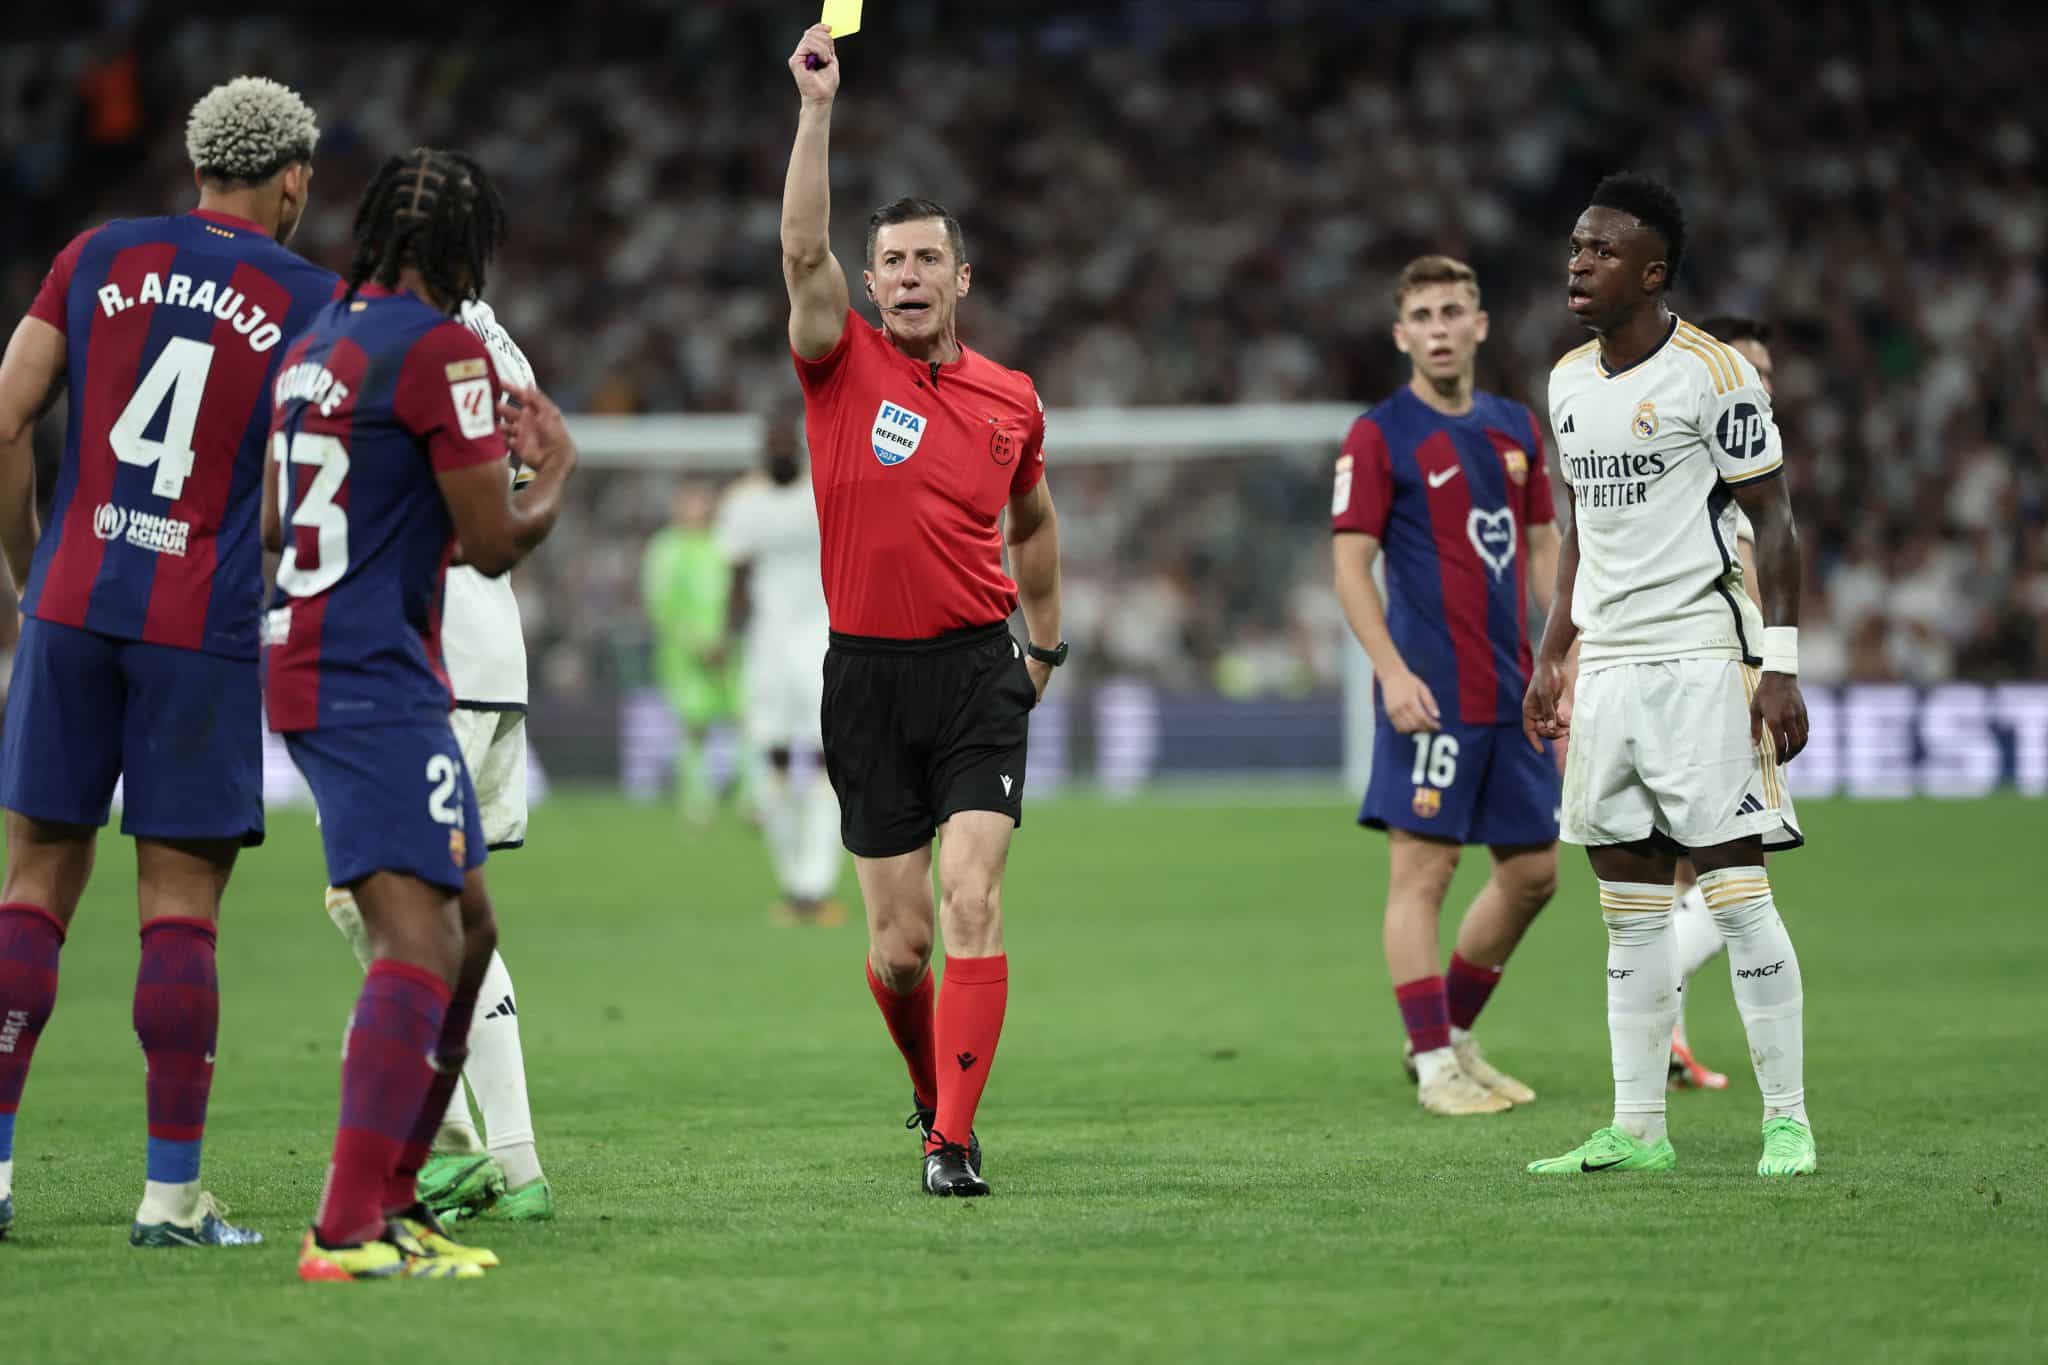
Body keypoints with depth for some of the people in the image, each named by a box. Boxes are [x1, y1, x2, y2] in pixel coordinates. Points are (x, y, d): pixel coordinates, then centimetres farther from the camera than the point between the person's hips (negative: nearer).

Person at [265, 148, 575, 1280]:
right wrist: (554, 472, 12)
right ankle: (348, 1231, -27)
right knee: (418, 940, -17)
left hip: (301, 665, 10)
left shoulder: (313, 345, 17)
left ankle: (390, 1193, 16)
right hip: (377, 683, -10)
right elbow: (493, 544, -9)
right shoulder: (438, 349, -11)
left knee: (468, 928, 16)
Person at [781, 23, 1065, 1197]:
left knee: (972, 902, -15)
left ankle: (955, 1142, -15)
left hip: (979, 671, 0)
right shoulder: (842, 365, 1)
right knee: (898, 939, 4)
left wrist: (1047, 648, 27)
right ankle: (933, 1087, 33)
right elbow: (804, 250, -16)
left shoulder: (1012, 401, 7)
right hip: (867, 672, 0)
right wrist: (817, 107, -24)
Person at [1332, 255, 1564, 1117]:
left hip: (1513, 692, 7)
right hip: (1432, 692, -7)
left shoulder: (1516, 428, 13)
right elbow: (1351, 562, -9)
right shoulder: (1379, 436, -5)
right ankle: (1435, 1067, -1)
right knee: (1422, 869, -6)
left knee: (1534, 869, 9)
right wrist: (1392, 671, -18)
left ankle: (1452, 1034, 23)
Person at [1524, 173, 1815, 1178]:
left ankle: (1787, 1122, -3)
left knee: (1735, 890, -8)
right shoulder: (1570, 381, 13)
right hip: (1608, 669, 7)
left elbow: (1772, 520, -8)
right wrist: (1550, 661, 18)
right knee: (1629, 908, 7)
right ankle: (1636, 1131, 10)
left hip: (1702, 660, -7)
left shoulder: (1712, 375, -9)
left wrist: (1781, 667, -14)